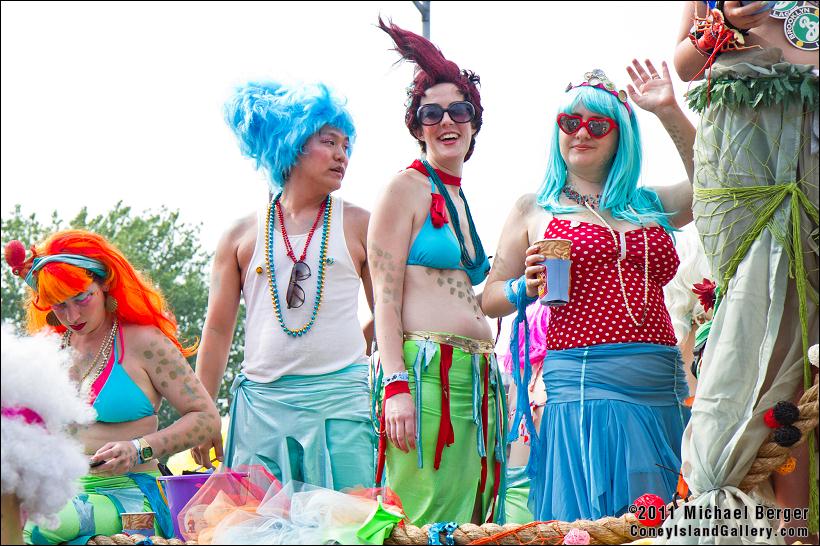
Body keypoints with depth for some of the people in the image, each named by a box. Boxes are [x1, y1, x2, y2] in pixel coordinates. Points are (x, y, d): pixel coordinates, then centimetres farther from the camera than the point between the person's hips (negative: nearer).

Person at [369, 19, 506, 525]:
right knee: (426, 522, -12)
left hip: (476, 382, 8)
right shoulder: (407, 187, 0)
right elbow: (385, 297, -8)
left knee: (470, 518, 4)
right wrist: (396, 384, -18)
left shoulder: (463, 199, 21)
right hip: (426, 374, -8)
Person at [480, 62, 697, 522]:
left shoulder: (649, 205, 18)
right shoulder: (535, 209, 12)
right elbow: (490, 300, 13)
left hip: (664, 392, 3)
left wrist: (670, 113, 4)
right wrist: (527, 287, -8)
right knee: (589, 525, -9)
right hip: (585, 387, -3)